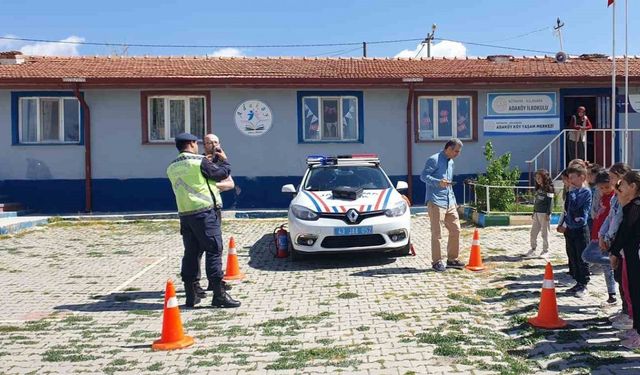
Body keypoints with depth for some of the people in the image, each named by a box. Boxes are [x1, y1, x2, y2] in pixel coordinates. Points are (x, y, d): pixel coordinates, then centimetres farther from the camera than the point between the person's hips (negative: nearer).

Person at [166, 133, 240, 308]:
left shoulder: (172, 167, 10)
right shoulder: (199, 161, -9)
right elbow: (222, 174, 0)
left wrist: (208, 162, 27)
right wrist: (224, 160, 19)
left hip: (184, 214, 7)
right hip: (204, 212, -6)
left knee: (190, 253, 11)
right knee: (214, 251, -2)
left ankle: (190, 295, 15)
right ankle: (219, 295, -3)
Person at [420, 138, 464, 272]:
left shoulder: (451, 162, 20)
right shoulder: (434, 160, -7)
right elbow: (423, 176, -14)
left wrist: (453, 200, 23)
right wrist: (438, 182, -27)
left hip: (449, 202, 8)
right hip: (436, 202, -8)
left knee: (455, 230, 7)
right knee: (436, 233, -3)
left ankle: (452, 259, 19)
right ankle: (436, 261, 6)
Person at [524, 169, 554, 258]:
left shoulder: (549, 188, -7)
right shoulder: (538, 188, 14)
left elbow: (550, 202, -12)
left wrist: (548, 214, -16)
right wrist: (534, 212, 18)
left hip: (544, 214, -7)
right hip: (537, 213, 7)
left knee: (545, 233, 0)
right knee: (533, 232, 8)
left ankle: (545, 251, 9)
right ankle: (533, 249, 18)